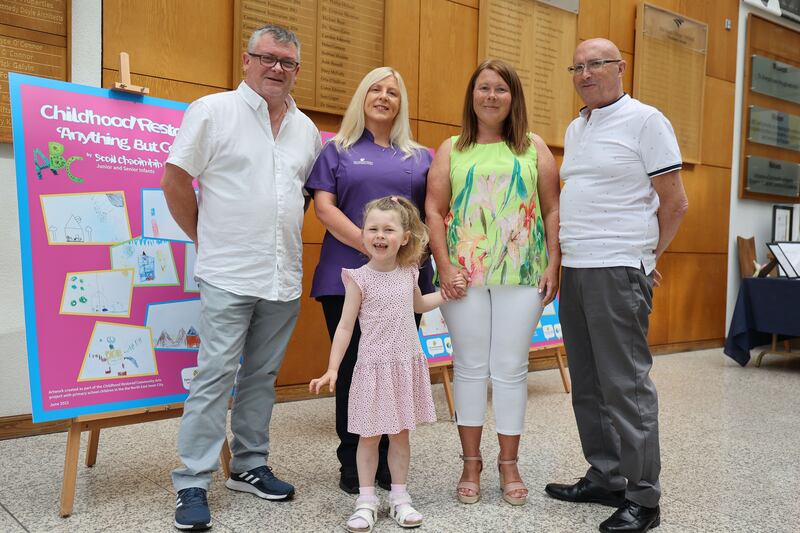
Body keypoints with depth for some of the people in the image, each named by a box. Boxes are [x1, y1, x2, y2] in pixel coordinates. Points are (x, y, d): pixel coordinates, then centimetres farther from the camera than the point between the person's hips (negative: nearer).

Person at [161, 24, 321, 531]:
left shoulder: (306, 129, 12)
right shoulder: (213, 111, -2)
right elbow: (175, 181, -3)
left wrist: (286, 237, 11)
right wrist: (206, 239, 1)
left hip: (285, 278, 5)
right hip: (229, 276, -5)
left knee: (262, 376, 13)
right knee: (215, 377, -3)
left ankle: (250, 466, 27)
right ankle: (192, 484, 8)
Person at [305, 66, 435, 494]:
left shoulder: (420, 158, 16)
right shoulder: (337, 151, 9)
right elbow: (324, 207, -3)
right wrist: (369, 245, -15)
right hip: (349, 277, -2)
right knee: (353, 368, 2)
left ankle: (389, 460, 18)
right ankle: (352, 463, 16)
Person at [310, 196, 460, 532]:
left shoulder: (408, 273, 3)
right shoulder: (360, 278, -10)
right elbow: (345, 326, -8)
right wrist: (332, 369, -13)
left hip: (407, 365, 4)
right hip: (374, 366, -4)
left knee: (400, 434, 12)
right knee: (369, 436, 5)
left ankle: (399, 497, 25)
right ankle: (366, 500, 19)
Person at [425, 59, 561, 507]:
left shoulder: (534, 148, 11)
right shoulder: (452, 150, 10)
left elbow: (553, 210, 7)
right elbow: (434, 210, 4)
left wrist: (554, 265, -2)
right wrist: (444, 266, -7)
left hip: (522, 274, 0)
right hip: (464, 273, 0)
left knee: (511, 368, 5)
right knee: (470, 367, 7)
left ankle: (509, 464, 20)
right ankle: (471, 463, 20)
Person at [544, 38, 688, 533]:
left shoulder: (645, 120, -4)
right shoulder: (575, 129, 18)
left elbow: (675, 202, -5)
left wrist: (646, 255, 3)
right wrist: (567, 253, 15)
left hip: (618, 270, -8)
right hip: (575, 269, 8)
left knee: (626, 384, -5)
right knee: (588, 384, 12)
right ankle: (605, 478, 25)